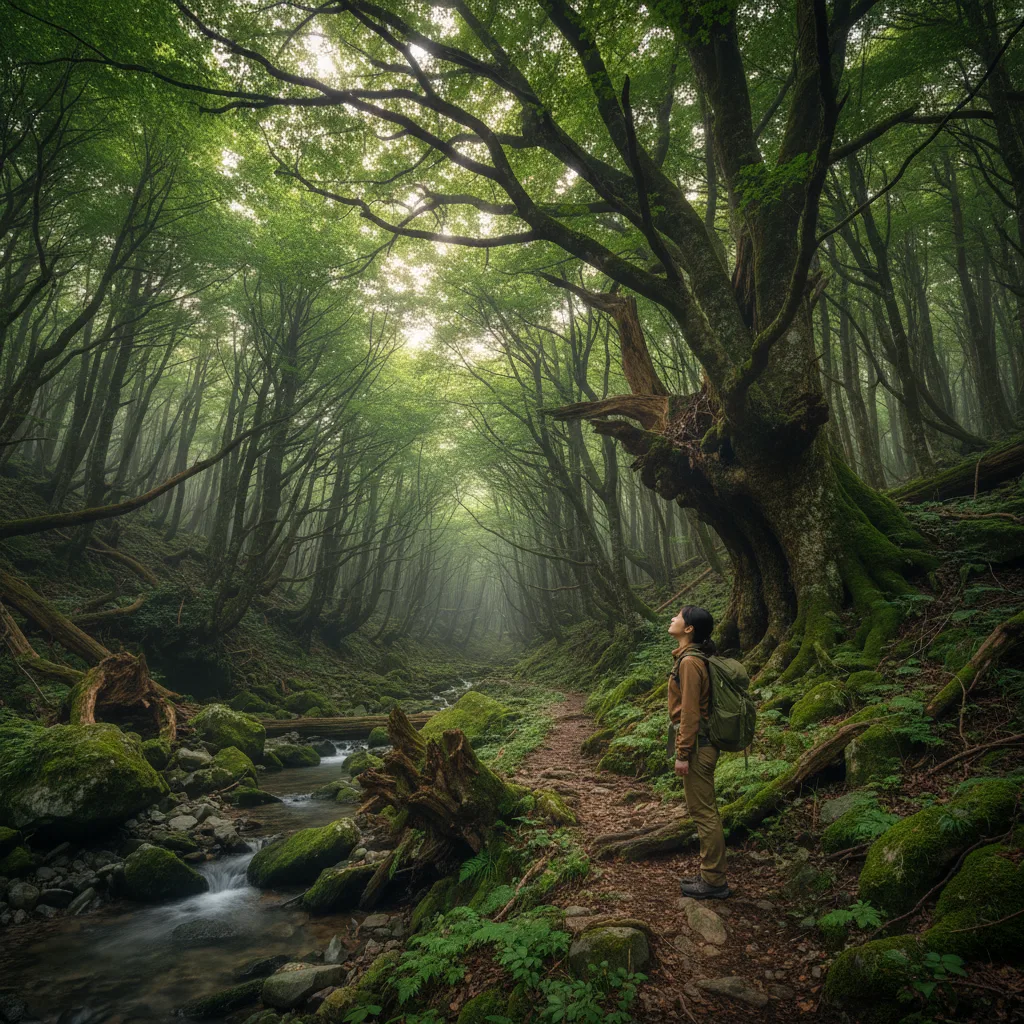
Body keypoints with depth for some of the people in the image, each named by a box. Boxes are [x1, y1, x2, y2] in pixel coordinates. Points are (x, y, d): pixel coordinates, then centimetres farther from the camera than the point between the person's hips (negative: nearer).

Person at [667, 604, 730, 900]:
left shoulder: (689, 661, -20)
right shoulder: (690, 657, 10)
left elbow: (690, 712, -21)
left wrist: (683, 754, -18)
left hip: (696, 745, -10)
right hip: (702, 742, 10)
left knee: (703, 812, 2)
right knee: (705, 810, 18)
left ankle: (714, 882, 14)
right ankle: (711, 875, 30)